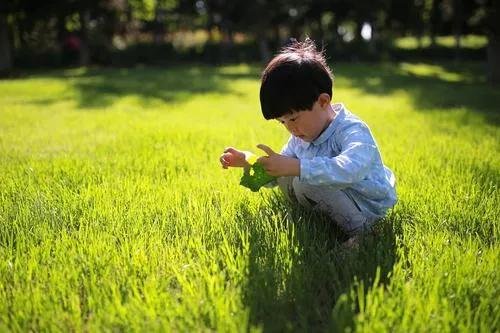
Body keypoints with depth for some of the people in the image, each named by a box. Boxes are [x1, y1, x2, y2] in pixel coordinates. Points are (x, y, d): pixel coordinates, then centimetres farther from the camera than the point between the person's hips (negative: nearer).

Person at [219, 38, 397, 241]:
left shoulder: (353, 131, -26)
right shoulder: (301, 136, 0)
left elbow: (350, 169, -49)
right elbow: (277, 170, 14)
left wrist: (295, 167, -51)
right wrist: (247, 161, -4)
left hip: (366, 210, -8)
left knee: (306, 181, -27)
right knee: (284, 177, 4)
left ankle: (357, 233, -16)